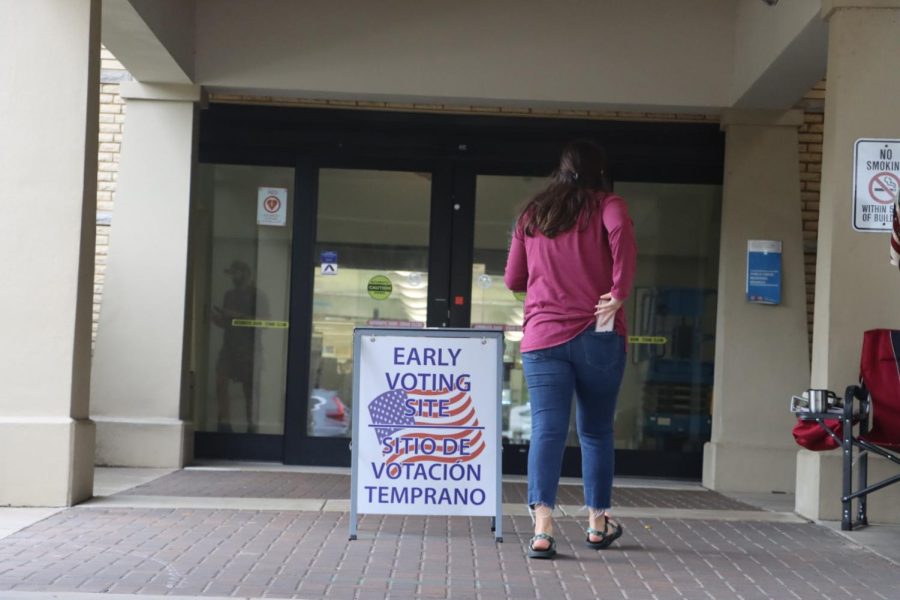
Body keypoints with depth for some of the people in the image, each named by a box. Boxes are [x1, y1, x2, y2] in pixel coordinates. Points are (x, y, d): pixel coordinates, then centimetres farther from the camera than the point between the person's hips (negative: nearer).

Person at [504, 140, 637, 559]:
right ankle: (597, 522, 24)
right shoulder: (605, 205, 4)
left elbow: (513, 280, 18)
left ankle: (542, 524, -23)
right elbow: (620, 229, -21)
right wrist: (619, 292, -15)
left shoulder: (531, 215, 15)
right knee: (596, 432, 13)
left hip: (542, 337, 2)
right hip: (597, 336, -2)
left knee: (547, 431, -6)